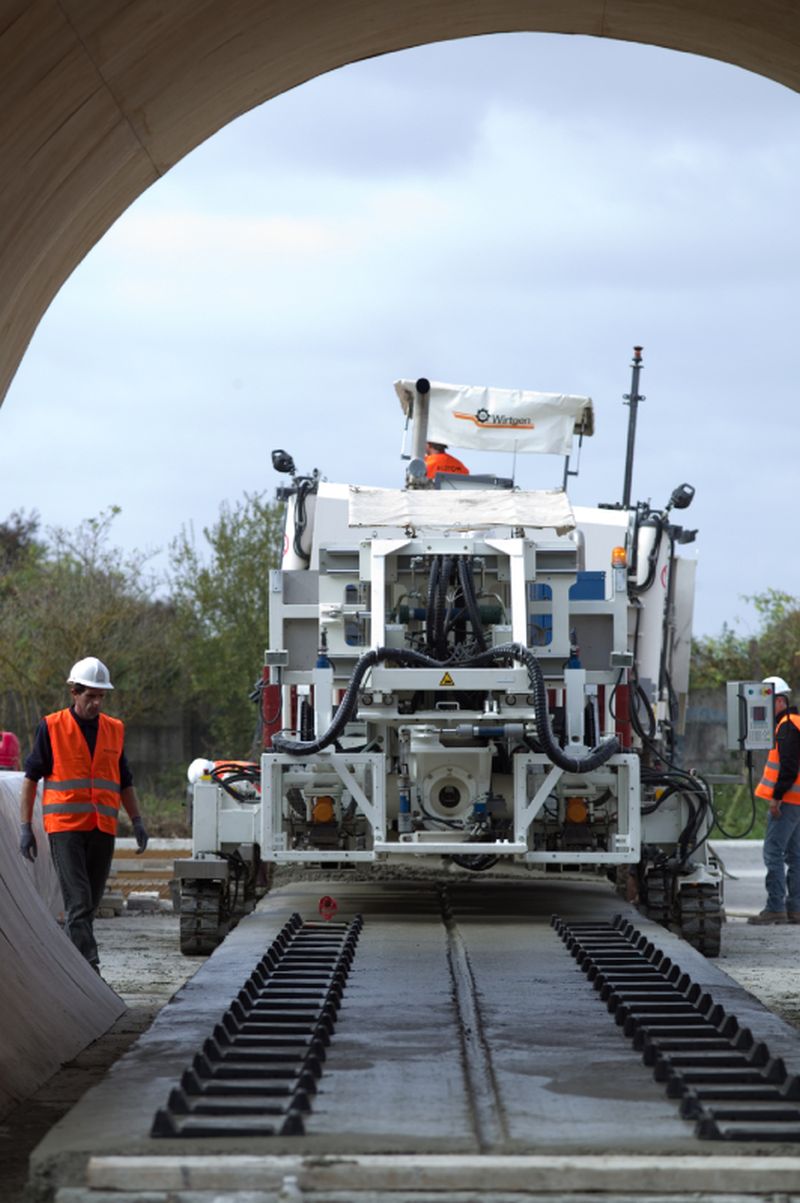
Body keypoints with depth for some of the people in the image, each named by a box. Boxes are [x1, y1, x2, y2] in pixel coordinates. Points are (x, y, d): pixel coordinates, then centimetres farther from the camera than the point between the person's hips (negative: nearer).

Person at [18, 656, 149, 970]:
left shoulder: (114, 730, 12)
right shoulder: (51, 727, 0)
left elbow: (124, 781, 20)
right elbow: (31, 777, 3)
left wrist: (137, 821, 10)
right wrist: (26, 826, -1)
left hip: (102, 829, 5)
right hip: (65, 827, -5)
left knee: (90, 903, 8)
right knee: (78, 901, -13)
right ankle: (89, 966, -19)